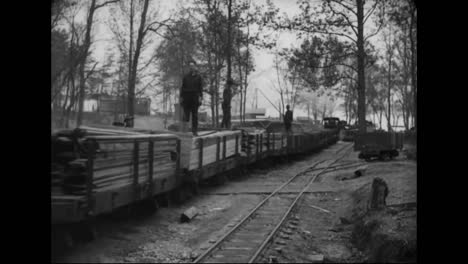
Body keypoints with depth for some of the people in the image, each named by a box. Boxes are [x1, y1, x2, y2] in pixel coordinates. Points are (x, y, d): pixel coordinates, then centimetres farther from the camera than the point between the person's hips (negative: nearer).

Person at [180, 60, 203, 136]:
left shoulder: (198, 76, 7)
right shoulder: (186, 76, 9)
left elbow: (200, 87, 4)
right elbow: (182, 87, 8)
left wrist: (200, 97, -6)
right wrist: (181, 97, 1)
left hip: (195, 97, 0)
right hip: (186, 96, 0)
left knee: (195, 114, 1)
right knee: (186, 113, -8)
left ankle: (194, 131, 4)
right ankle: (183, 129, -1)